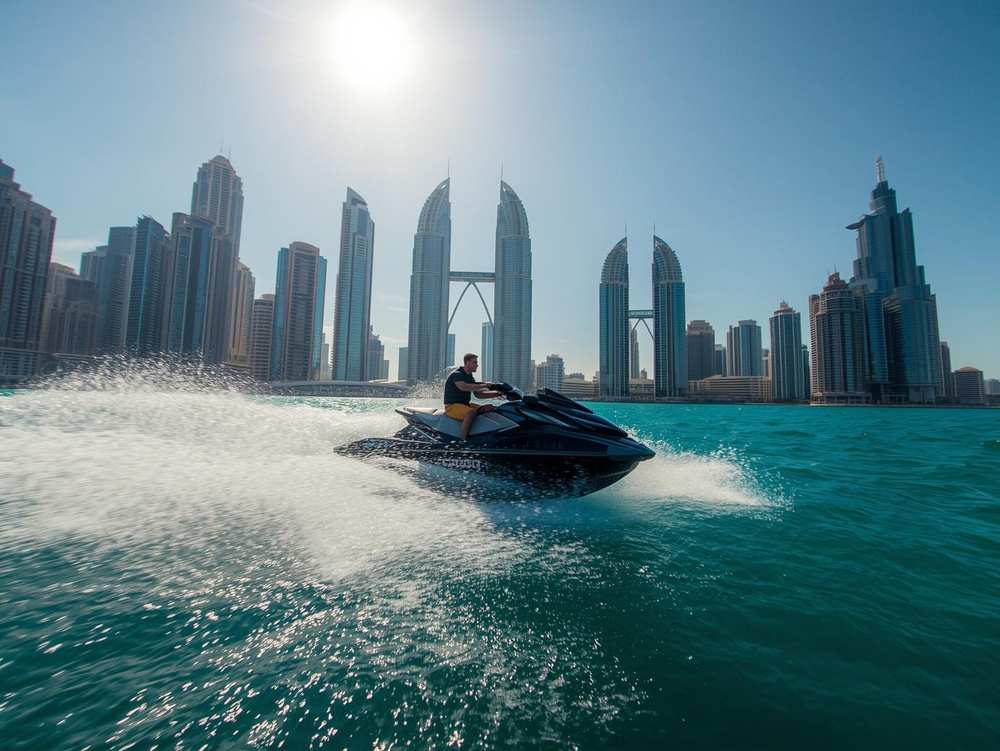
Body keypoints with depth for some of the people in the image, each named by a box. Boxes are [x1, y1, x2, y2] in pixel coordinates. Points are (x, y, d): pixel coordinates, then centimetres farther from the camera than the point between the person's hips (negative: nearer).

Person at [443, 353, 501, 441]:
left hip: (466, 404, 9)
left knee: (490, 408, -4)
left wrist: (497, 393, 2)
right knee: (471, 412, -37)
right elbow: (464, 387, -35)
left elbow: (479, 394, 14)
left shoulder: (470, 377, 14)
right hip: (452, 406, -9)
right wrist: (484, 385, -33)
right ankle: (463, 440, -33)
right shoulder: (457, 374, -13)